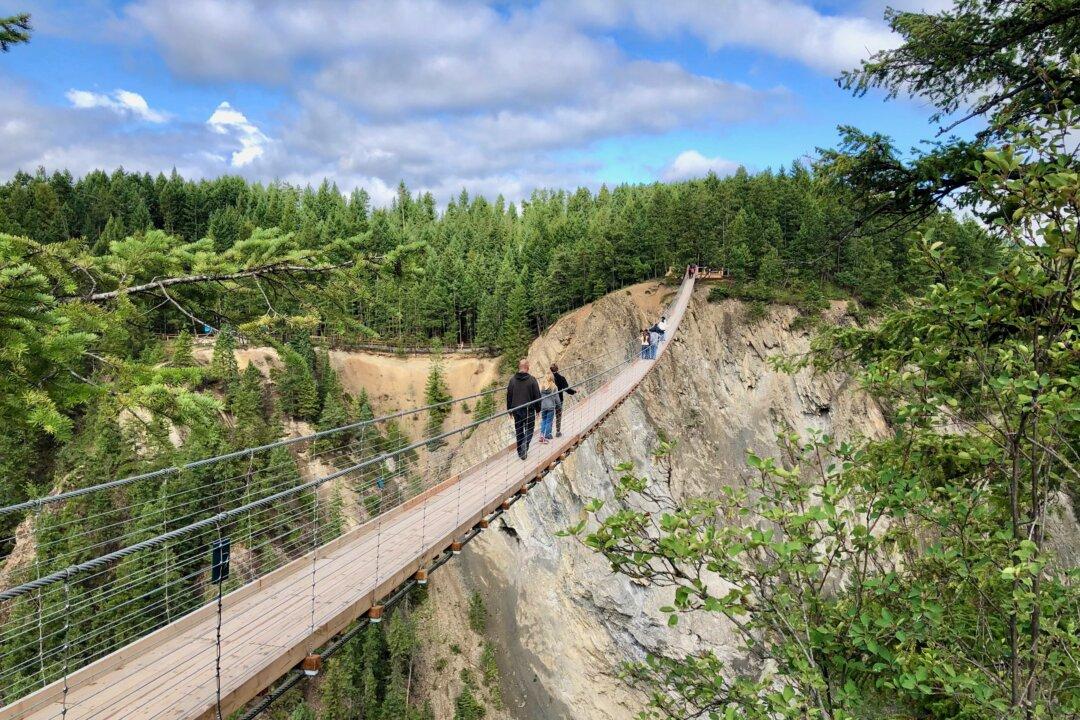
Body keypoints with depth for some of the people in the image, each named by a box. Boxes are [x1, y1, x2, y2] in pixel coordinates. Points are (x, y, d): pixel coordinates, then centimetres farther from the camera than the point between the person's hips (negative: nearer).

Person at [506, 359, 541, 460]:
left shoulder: (512, 380, 0)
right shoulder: (532, 380, -10)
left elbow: (509, 396, 6)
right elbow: (537, 396, -6)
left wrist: (510, 410, 15)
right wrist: (538, 409, 5)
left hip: (516, 410, 3)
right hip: (529, 410, -3)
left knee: (519, 430, 12)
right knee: (529, 429, 9)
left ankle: (521, 452, 17)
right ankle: (525, 443, -17)